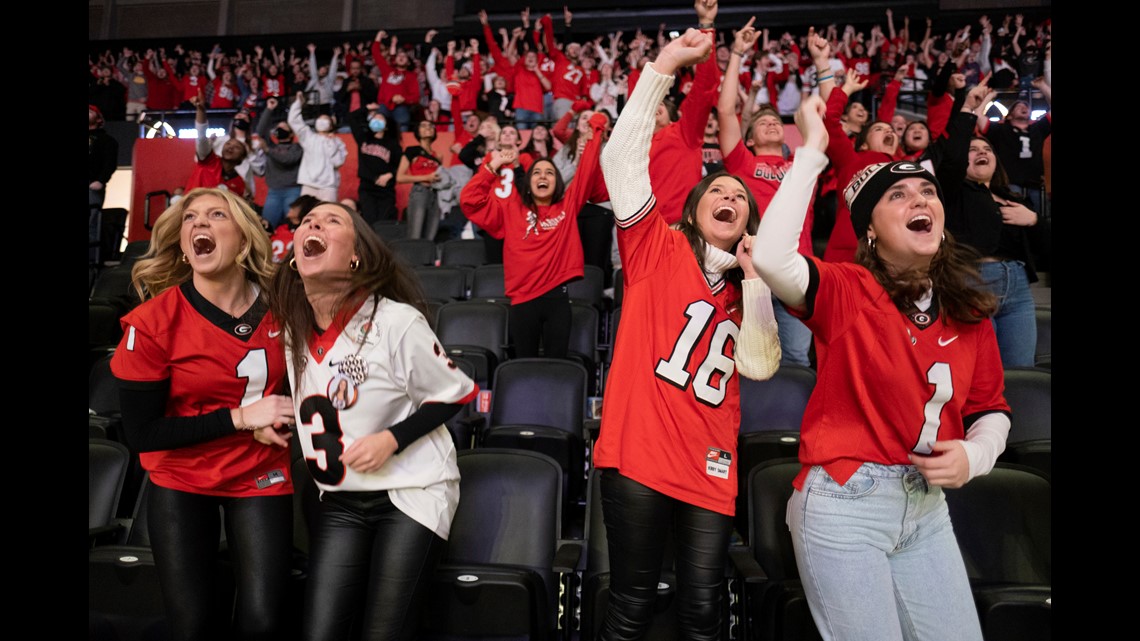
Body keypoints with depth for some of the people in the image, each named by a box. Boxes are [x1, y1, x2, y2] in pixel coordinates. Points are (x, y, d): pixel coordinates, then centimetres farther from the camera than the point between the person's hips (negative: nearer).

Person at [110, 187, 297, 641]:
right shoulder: (152, 323, -16)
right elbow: (141, 434, -15)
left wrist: (272, 420, -13)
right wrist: (241, 418, -21)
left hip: (262, 477, 1)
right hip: (181, 483, -1)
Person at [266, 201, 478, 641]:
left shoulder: (396, 321, -18)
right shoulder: (291, 327, 0)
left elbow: (454, 393, -9)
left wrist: (392, 439, -17)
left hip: (412, 493, -5)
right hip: (341, 499, 5)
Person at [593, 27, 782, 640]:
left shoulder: (744, 287, 14)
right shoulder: (657, 247, 4)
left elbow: (759, 366, 0)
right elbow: (621, 155, -8)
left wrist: (756, 279, -2)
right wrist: (664, 65, -10)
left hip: (709, 467, 4)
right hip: (638, 451, -4)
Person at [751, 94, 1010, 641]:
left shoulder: (969, 314, 6)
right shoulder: (845, 290, -11)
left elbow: (990, 409, 16)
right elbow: (770, 258, -32)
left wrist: (975, 455, -6)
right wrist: (811, 152, -24)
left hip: (927, 507, 6)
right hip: (844, 501, -6)